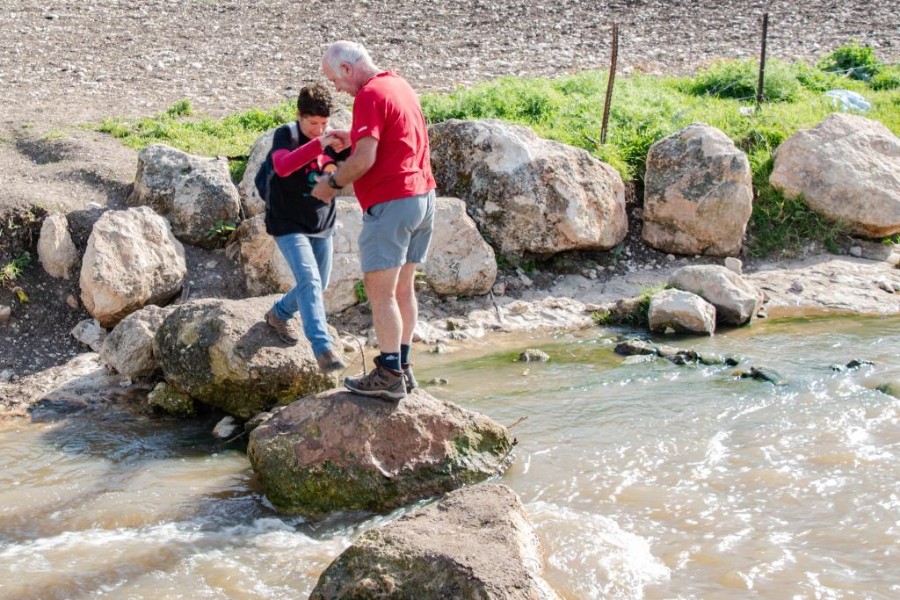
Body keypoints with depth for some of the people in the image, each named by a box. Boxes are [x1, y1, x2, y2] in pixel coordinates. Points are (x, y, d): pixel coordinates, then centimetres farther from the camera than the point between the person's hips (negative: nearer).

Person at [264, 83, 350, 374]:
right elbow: (282, 166, -33)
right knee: (309, 280, -20)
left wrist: (345, 150, -28)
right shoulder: (286, 135, -12)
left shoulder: (331, 140, 0)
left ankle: (279, 313, 41)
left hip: (322, 224, 6)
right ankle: (322, 348, -27)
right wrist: (318, 145, -45)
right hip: (288, 224, -6)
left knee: (318, 285, 15)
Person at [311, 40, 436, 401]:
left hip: (390, 202, -10)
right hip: (423, 195, 10)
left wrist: (332, 183, -5)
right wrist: (353, 139, 21)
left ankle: (389, 375, -5)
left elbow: (364, 159, -20)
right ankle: (402, 367, 18)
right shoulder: (399, 85, 16)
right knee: (402, 288, 14)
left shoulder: (370, 95, -13)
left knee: (380, 291, -6)